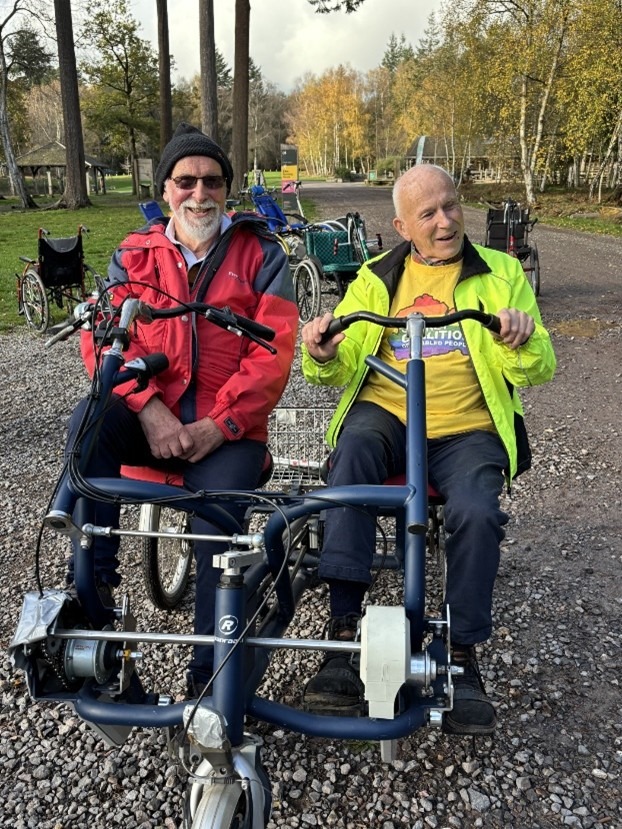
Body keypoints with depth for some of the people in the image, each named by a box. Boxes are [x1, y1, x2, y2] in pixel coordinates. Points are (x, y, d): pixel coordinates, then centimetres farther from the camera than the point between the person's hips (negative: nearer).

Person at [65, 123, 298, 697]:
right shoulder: (135, 255, 13)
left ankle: (211, 676, -7)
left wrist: (218, 426, -16)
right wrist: (149, 409, -18)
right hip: (153, 419, 3)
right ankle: (92, 581, -18)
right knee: (89, 419, -28)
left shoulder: (260, 253, 5)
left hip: (228, 429, -2)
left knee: (218, 528, -25)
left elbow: (274, 351, -5)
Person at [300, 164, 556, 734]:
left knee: (477, 512, -28)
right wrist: (323, 357, -18)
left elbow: (538, 371, 5)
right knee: (354, 450, -32)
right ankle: (344, 633, -30)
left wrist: (523, 345, -19)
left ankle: (464, 655, -9)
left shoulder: (501, 273, 12)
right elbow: (344, 370, 6)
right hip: (385, 413, 1)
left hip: (467, 429, 0)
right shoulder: (376, 279, 14)